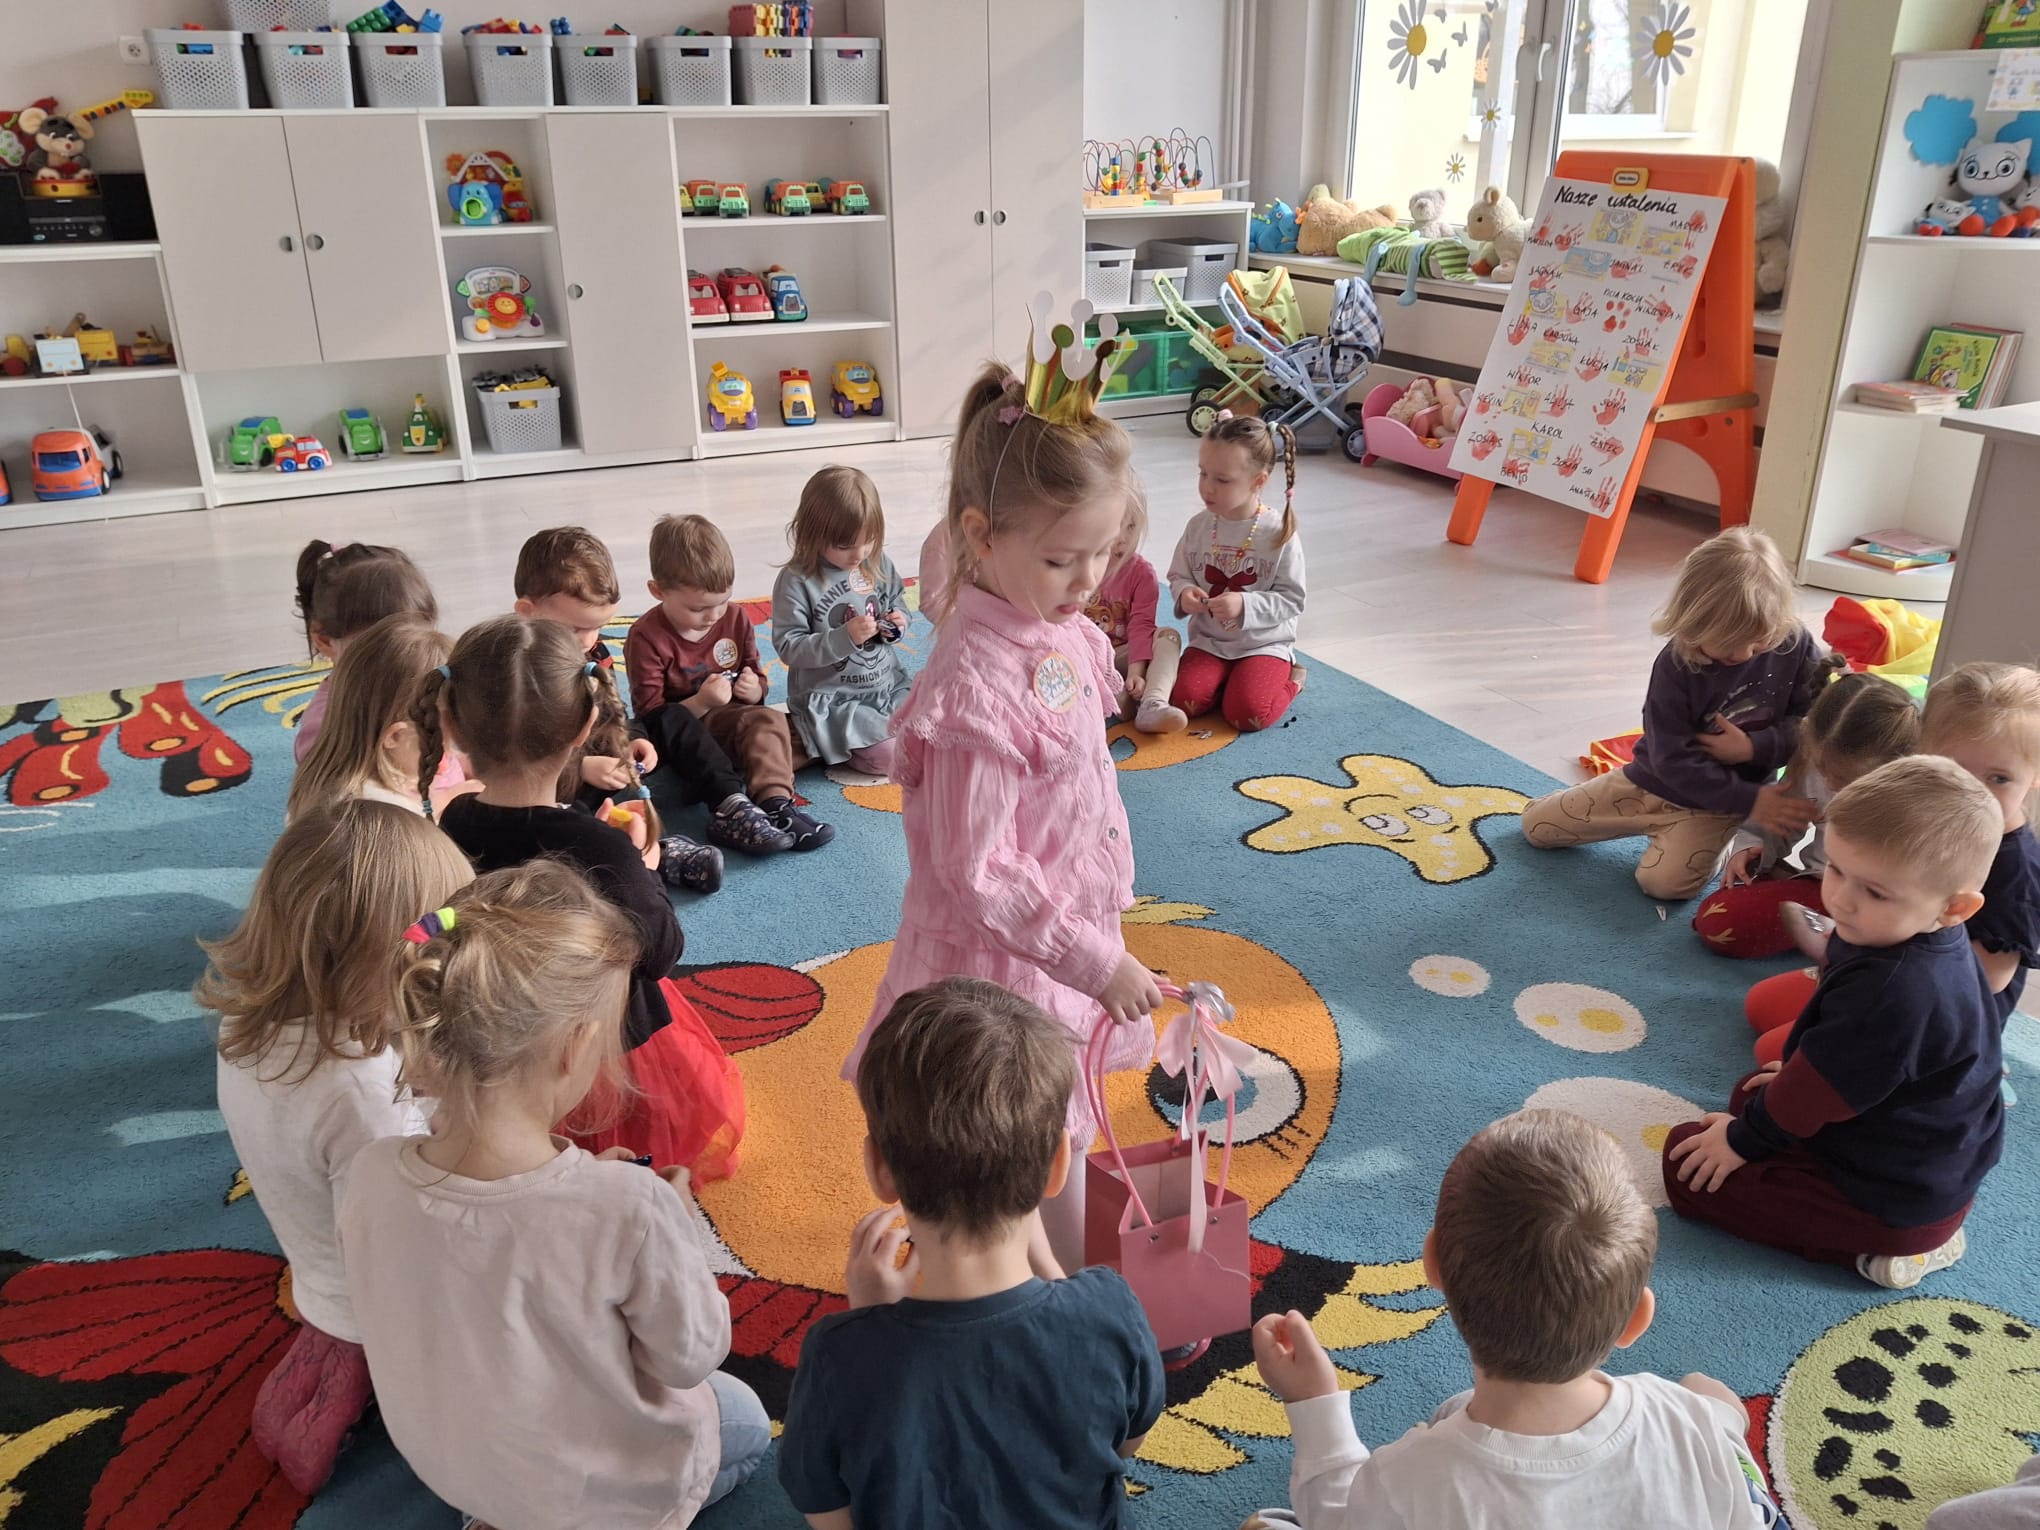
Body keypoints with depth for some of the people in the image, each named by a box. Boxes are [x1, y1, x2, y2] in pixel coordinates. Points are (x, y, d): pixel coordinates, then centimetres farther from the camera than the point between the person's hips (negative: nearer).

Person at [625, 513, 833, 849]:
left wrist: (754, 690, -11)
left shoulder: (736, 618, 4)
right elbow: (650, 718, -14)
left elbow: (758, 679, 14)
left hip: (731, 718, 6)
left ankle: (775, 804, -41)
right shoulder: (646, 637, -12)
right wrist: (700, 703, -29)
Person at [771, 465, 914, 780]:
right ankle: (825, 743, 8)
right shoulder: (796, 581, -15)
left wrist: (898, 622, -9)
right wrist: (844, 638, -27)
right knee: (888, 758, -20)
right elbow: (788, 647, -16)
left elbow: (898, 603, 16)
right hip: (832, 699, -6)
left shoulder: (879, 564, 1)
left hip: (887, 686, 6)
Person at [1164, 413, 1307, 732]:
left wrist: (1245, 605, -26)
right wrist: (1184, 593, -16)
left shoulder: (1279, 534, -13)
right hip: (1209, 641, 3)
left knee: (1247, 713, -24)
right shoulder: (1198, 526, -2)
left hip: (1264, 644, -3)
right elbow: (1178, 576, 8)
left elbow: (1292, 600, -11)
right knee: (1183, 700, -21)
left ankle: (1290, 679, 7)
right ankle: (1229, 679, 9)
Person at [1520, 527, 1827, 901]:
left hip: (1716, 805, -1)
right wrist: (1749, 801, -27)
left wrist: (1753, 748, -26)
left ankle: (1726, 840, 8)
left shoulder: (1795, 645, -17)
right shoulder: (1675, 665, -23)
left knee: (1665, 880, -26)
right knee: (1537, 824, 3)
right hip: (1656, 781, 1)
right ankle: (1656, 822, 23)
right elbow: (1674, 761, -22)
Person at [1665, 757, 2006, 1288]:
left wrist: (1744, 1139, -9)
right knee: (1752, 1095, 27)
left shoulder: (1894, 994, -36)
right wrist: (1798, 1071, 22)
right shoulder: (1933, 947, -5)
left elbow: (1820, 1091, -23)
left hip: (1895, 1199, -9)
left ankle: (1892, 1248, -5)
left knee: (1686, 1161, -7)